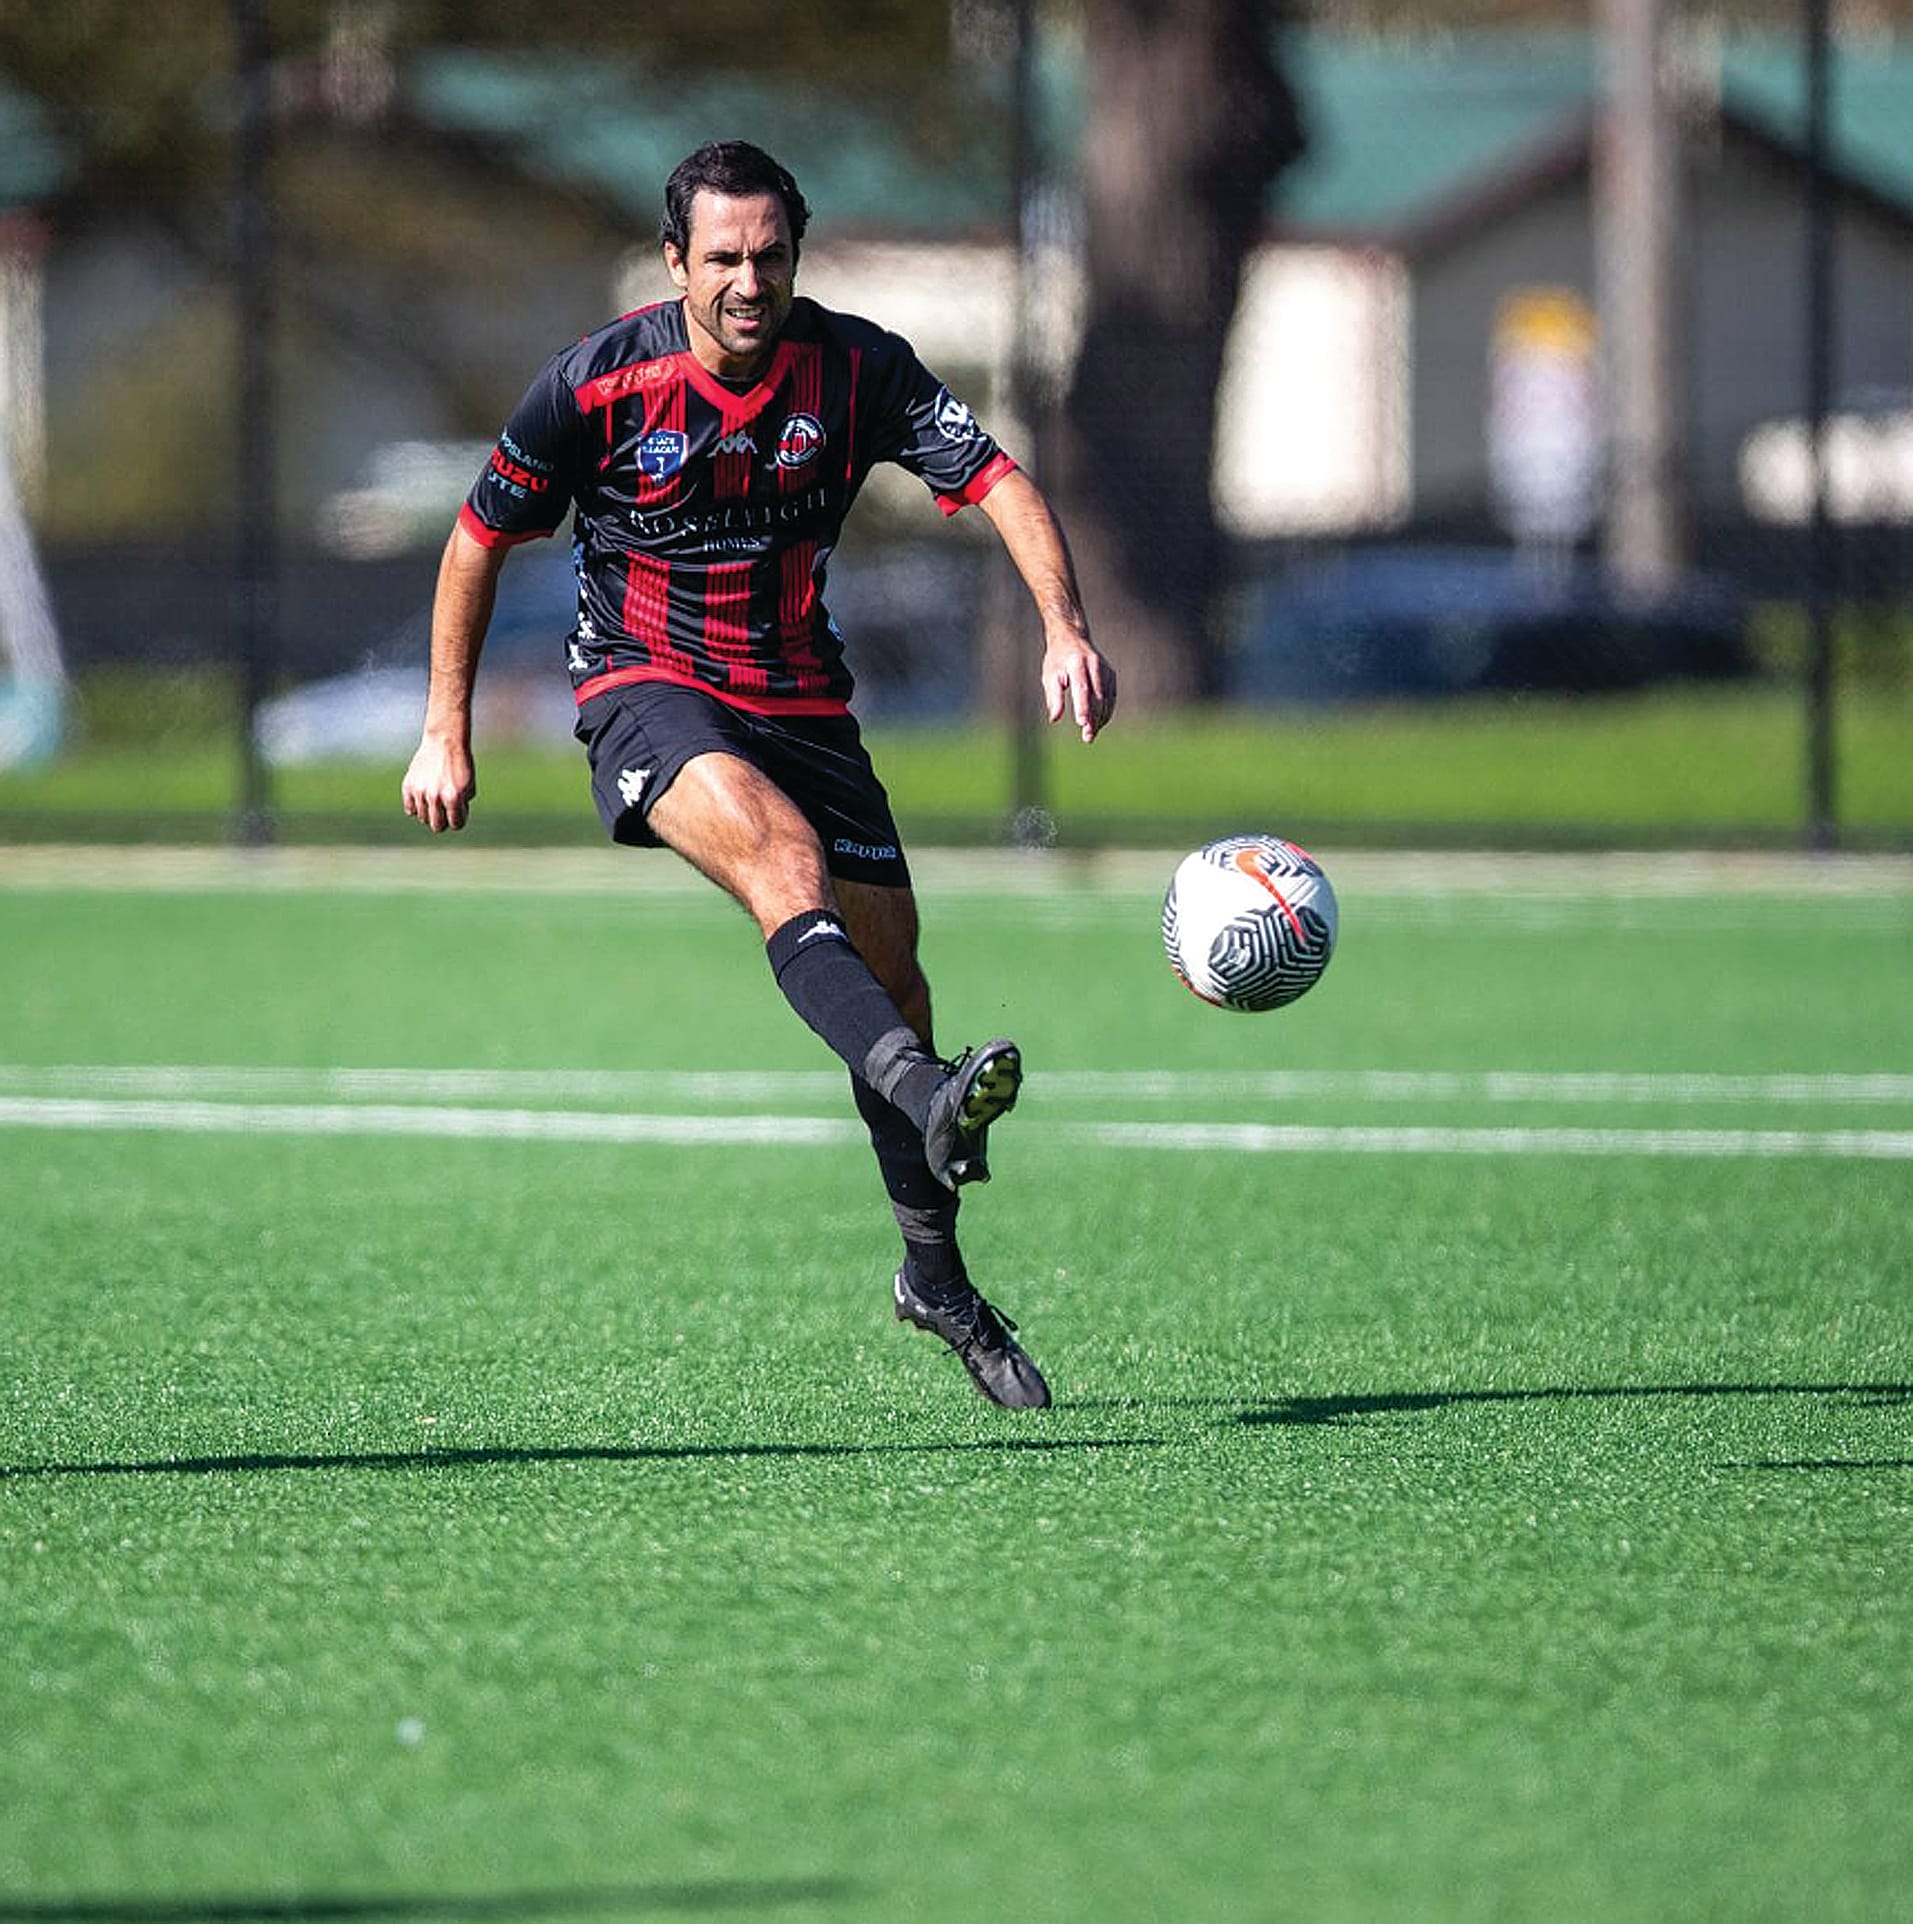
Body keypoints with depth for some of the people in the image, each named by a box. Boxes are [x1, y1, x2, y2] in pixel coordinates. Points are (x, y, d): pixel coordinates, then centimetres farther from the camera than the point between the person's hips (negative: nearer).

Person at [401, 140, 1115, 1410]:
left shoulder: (855, 367, -7)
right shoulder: (600, 385, -11)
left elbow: (997, 480, -13)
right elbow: (482, 539, 1)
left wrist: (1066, 626, -30)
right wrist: (446, 731, 2)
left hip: (801, 698, 4)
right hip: (646, 690, -4)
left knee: (889, 971, 3)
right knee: (781, 849, -34)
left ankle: (936, 1276, 21)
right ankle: (925, 1095, -55)